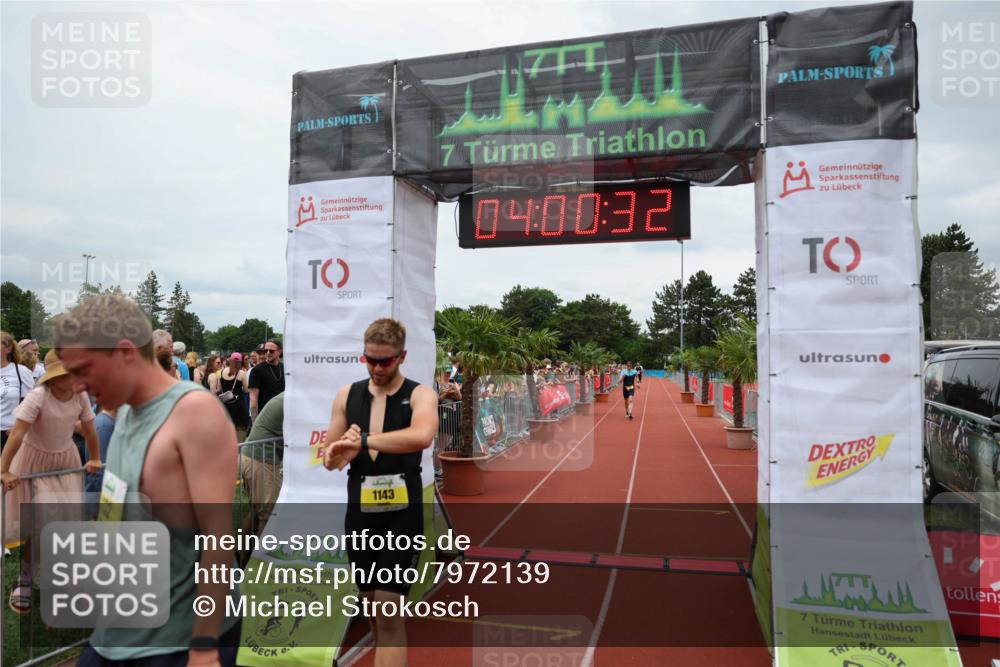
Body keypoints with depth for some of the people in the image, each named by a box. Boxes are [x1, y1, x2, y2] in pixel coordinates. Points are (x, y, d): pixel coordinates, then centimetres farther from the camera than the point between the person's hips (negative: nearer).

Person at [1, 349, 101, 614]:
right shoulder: (38, 397, -27)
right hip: (34, 461, -4)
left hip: (66, 459, 5)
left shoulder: (81, 396, -12)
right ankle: (25, 578, 17)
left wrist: (95, 458, 9)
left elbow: (90, 431, 0)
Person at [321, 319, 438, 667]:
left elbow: (422, 436, -31)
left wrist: (362, 441, -32)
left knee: (389, 612, -6)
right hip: (359, 513, 4)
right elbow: (329, 457, 6)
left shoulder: (420, 395, -9)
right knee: (373, 607, 17)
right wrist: (343, 453, -17)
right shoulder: (347, 394, 4)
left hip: (401, 515, -4)